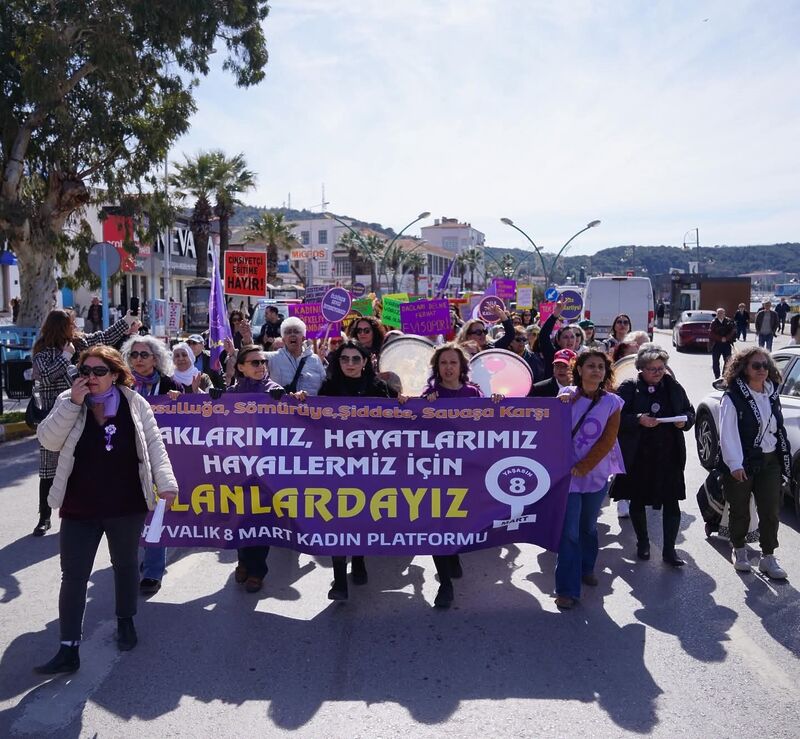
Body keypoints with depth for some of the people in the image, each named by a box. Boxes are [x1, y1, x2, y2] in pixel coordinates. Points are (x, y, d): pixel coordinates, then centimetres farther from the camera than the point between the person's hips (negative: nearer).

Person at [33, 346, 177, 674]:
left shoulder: (135, 404, -4)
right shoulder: (68, 401, 0)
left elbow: (154, 445, -4)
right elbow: (49, 441, -10)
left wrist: (166, 483, -14)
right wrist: (73, 403, -18)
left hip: (126, 506, 0)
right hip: (79, 507, 1)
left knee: (126, 565, 17)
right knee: (73, 576, 2)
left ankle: (126, 622, 39)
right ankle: (68, 650, 11)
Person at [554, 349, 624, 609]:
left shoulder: (612, 402, -1)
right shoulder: (567, 394, -2)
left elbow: (607, 440, -6)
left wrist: (584, 467, -12)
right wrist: (559, 406, -19)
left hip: (597, 474, 2)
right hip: (567, 473, -2)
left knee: (589, 526, 17)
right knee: (569, 532, -4)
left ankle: (586, 569, 41)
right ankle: (567, 589, 3)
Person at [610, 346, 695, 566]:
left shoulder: (674, 387, 6)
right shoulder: (628, 388, -5)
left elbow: (690, 412, 15)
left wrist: (684, 420, -7)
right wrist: (638, 420, -22)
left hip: (669, 455, 2)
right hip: (638, 456, -2)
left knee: (672, 503, -1)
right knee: (638, 501, 12)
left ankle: (669, 550, 10)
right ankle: (642, 543, 32)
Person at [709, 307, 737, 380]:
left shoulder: (729, 322, 3)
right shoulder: (714, 323, 1)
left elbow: (733, 331, -1)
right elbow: (711, 334, -6)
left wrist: (726, 338, -13)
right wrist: (721, 339, -13)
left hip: (726, 344, 0)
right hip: (716, 344, 0)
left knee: (727, 361, -1)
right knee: (715, 362, 3)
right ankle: (717, 377, 12)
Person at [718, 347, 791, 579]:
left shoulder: (772, 395, 8)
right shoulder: (733, 397, -11)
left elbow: (779, 429, 15)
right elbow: (728, 434, -16)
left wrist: (784, 460, 11)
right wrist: (735, 464, -22)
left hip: (769, 463, 5)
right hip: (741, 465, -5)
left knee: (771, 512, 5)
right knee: (740, 511, 9)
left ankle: (768, 558, 17)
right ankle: (739, 551, 28)